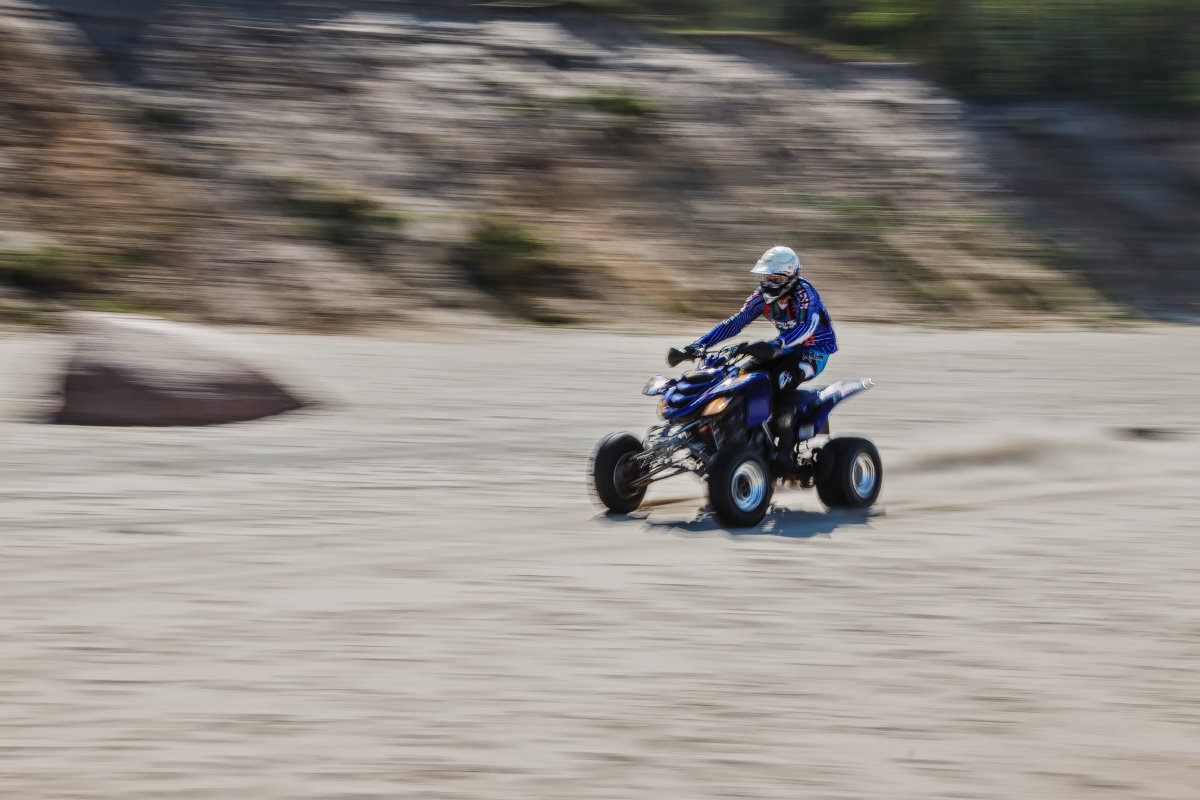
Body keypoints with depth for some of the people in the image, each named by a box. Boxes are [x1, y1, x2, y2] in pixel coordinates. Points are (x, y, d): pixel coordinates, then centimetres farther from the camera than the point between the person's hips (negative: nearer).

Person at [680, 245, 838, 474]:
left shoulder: (804, 292, -22)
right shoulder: (763, 295, 0)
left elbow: (807, 325, -40)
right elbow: (736, 322, -2)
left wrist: (777, 344, -57)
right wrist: (699, 344, -13)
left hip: (816, 350, -8)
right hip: (788, 349, 8)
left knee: (783, 379, -35)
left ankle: (787, 449, -36)